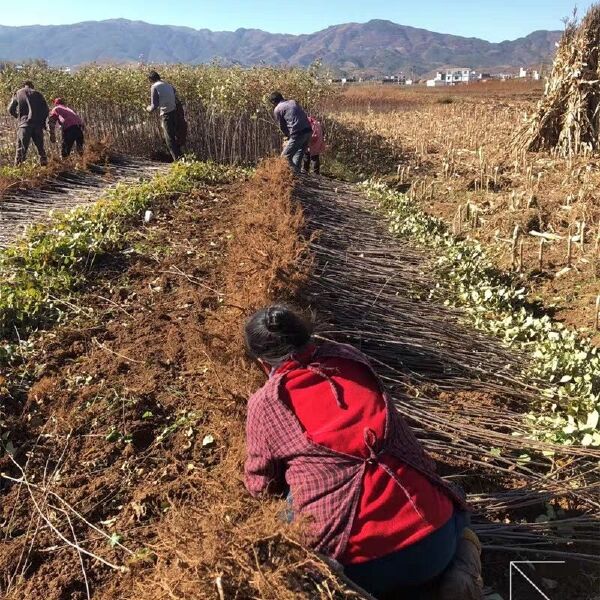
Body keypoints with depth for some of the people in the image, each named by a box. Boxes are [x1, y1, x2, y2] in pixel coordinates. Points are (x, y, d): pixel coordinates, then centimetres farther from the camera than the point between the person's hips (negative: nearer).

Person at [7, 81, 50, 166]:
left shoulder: (18, 93, 10)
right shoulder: (37, 94, 13)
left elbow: (11, 109, 10)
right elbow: (46, 110, 6)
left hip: (24, 124, -2)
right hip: (38, 125, 2)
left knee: (21, 148, -2)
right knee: (40, 147, 12)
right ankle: (44, 164, 9)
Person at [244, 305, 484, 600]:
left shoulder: (264, 403, -1)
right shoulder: (351, 358, 8)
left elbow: (261, 486, 14)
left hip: (359, 568, -2)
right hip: (433, 542, 3)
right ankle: (459, 562, 6)